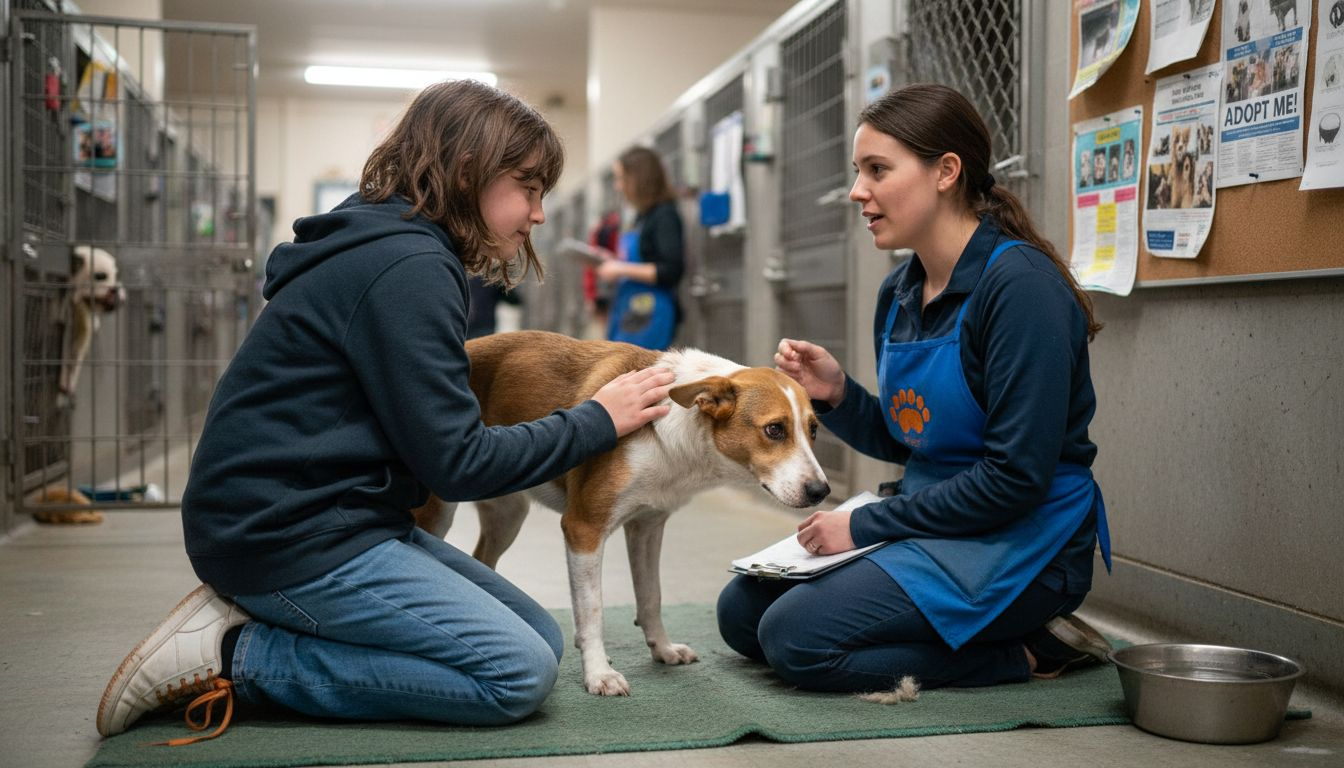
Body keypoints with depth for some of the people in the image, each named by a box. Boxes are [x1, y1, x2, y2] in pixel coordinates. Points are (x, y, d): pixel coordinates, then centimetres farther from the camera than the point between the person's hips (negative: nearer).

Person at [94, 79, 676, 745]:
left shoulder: (401, 251, 14)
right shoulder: (407, 266, -18)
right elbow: (456, 464, -17)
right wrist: (597, 421, -8)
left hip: (336, 517, 11)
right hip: (284, 535, -11)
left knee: (541, 636, 7)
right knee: (520, 673, -14)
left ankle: (261, 622, 5)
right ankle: (239, 655, -9)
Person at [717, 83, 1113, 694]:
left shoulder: (1019, 284, -20)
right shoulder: (898, 292, 7)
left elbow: (1016, 476, -23)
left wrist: (865, 525, -17)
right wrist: (837, 395, -4)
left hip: (1022, 542, -9)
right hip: (936, 527, 9)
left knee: (797, 637, -20)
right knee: (742, 611, 4)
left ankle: (1030, 650, -5)